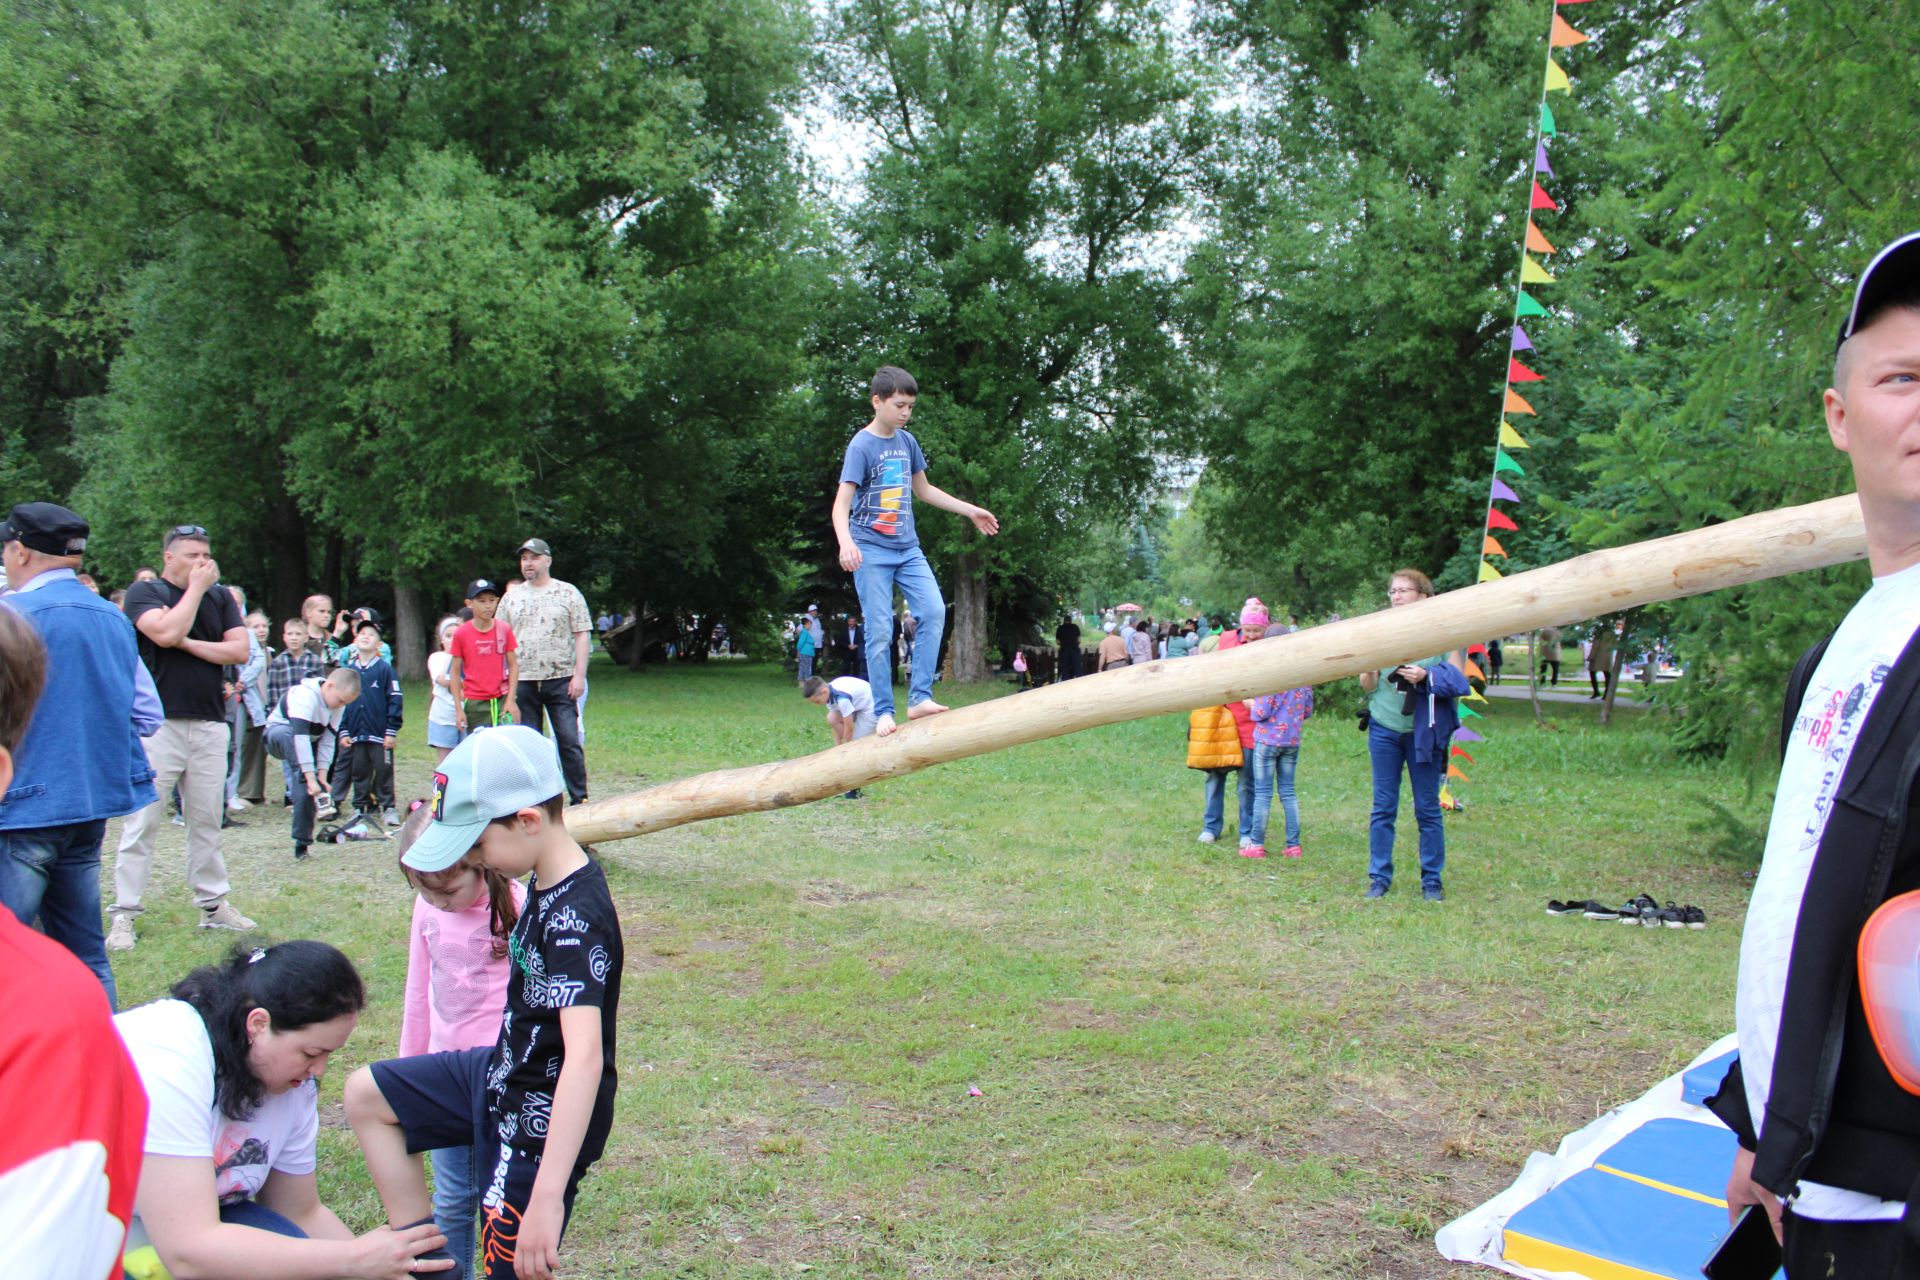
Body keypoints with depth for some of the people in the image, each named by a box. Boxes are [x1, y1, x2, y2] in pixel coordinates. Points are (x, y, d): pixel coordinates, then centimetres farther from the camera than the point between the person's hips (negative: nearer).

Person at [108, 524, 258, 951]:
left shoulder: (220, 597, 12)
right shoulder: (144, 592, 0)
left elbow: (239, 650, 1)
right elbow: (167, 632, -19)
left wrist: (188, 643, -8)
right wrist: (196, 588, -8)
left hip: (209, 725, 4)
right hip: (159, 724, -4)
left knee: (207, 820, 11)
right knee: (142, 822, -4)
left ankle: (213, 904, 20)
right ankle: (124, 915, 2)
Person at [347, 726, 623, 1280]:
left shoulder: (575, 918, -30)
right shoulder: (548, 883, -2)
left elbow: (586, 1056, -39)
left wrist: (547, 1196, -44)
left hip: (541, 1124, -10)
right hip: (500, 1073, 10)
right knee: (366, 1094, 17)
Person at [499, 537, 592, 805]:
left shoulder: (568, 593, 4)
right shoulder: (511, 597, 12)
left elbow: (582, 635, 0)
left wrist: (579, 675, -8)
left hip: (560, 680, -3)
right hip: (522, 682, 3)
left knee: (569, 740, -5)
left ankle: (579, 800, 2)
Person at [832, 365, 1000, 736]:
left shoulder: (907, 441, 9)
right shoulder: (861, 445, -10)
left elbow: (924, 490, 23)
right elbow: (841, 503, -18)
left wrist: (970, 511, 23)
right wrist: (846, 542, -36)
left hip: (907, 548, 6)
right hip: (871, 551, -5)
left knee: (934, 611, -11)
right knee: (880, 631, -5)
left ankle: (919, 697, -6)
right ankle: (883, 712, 4)